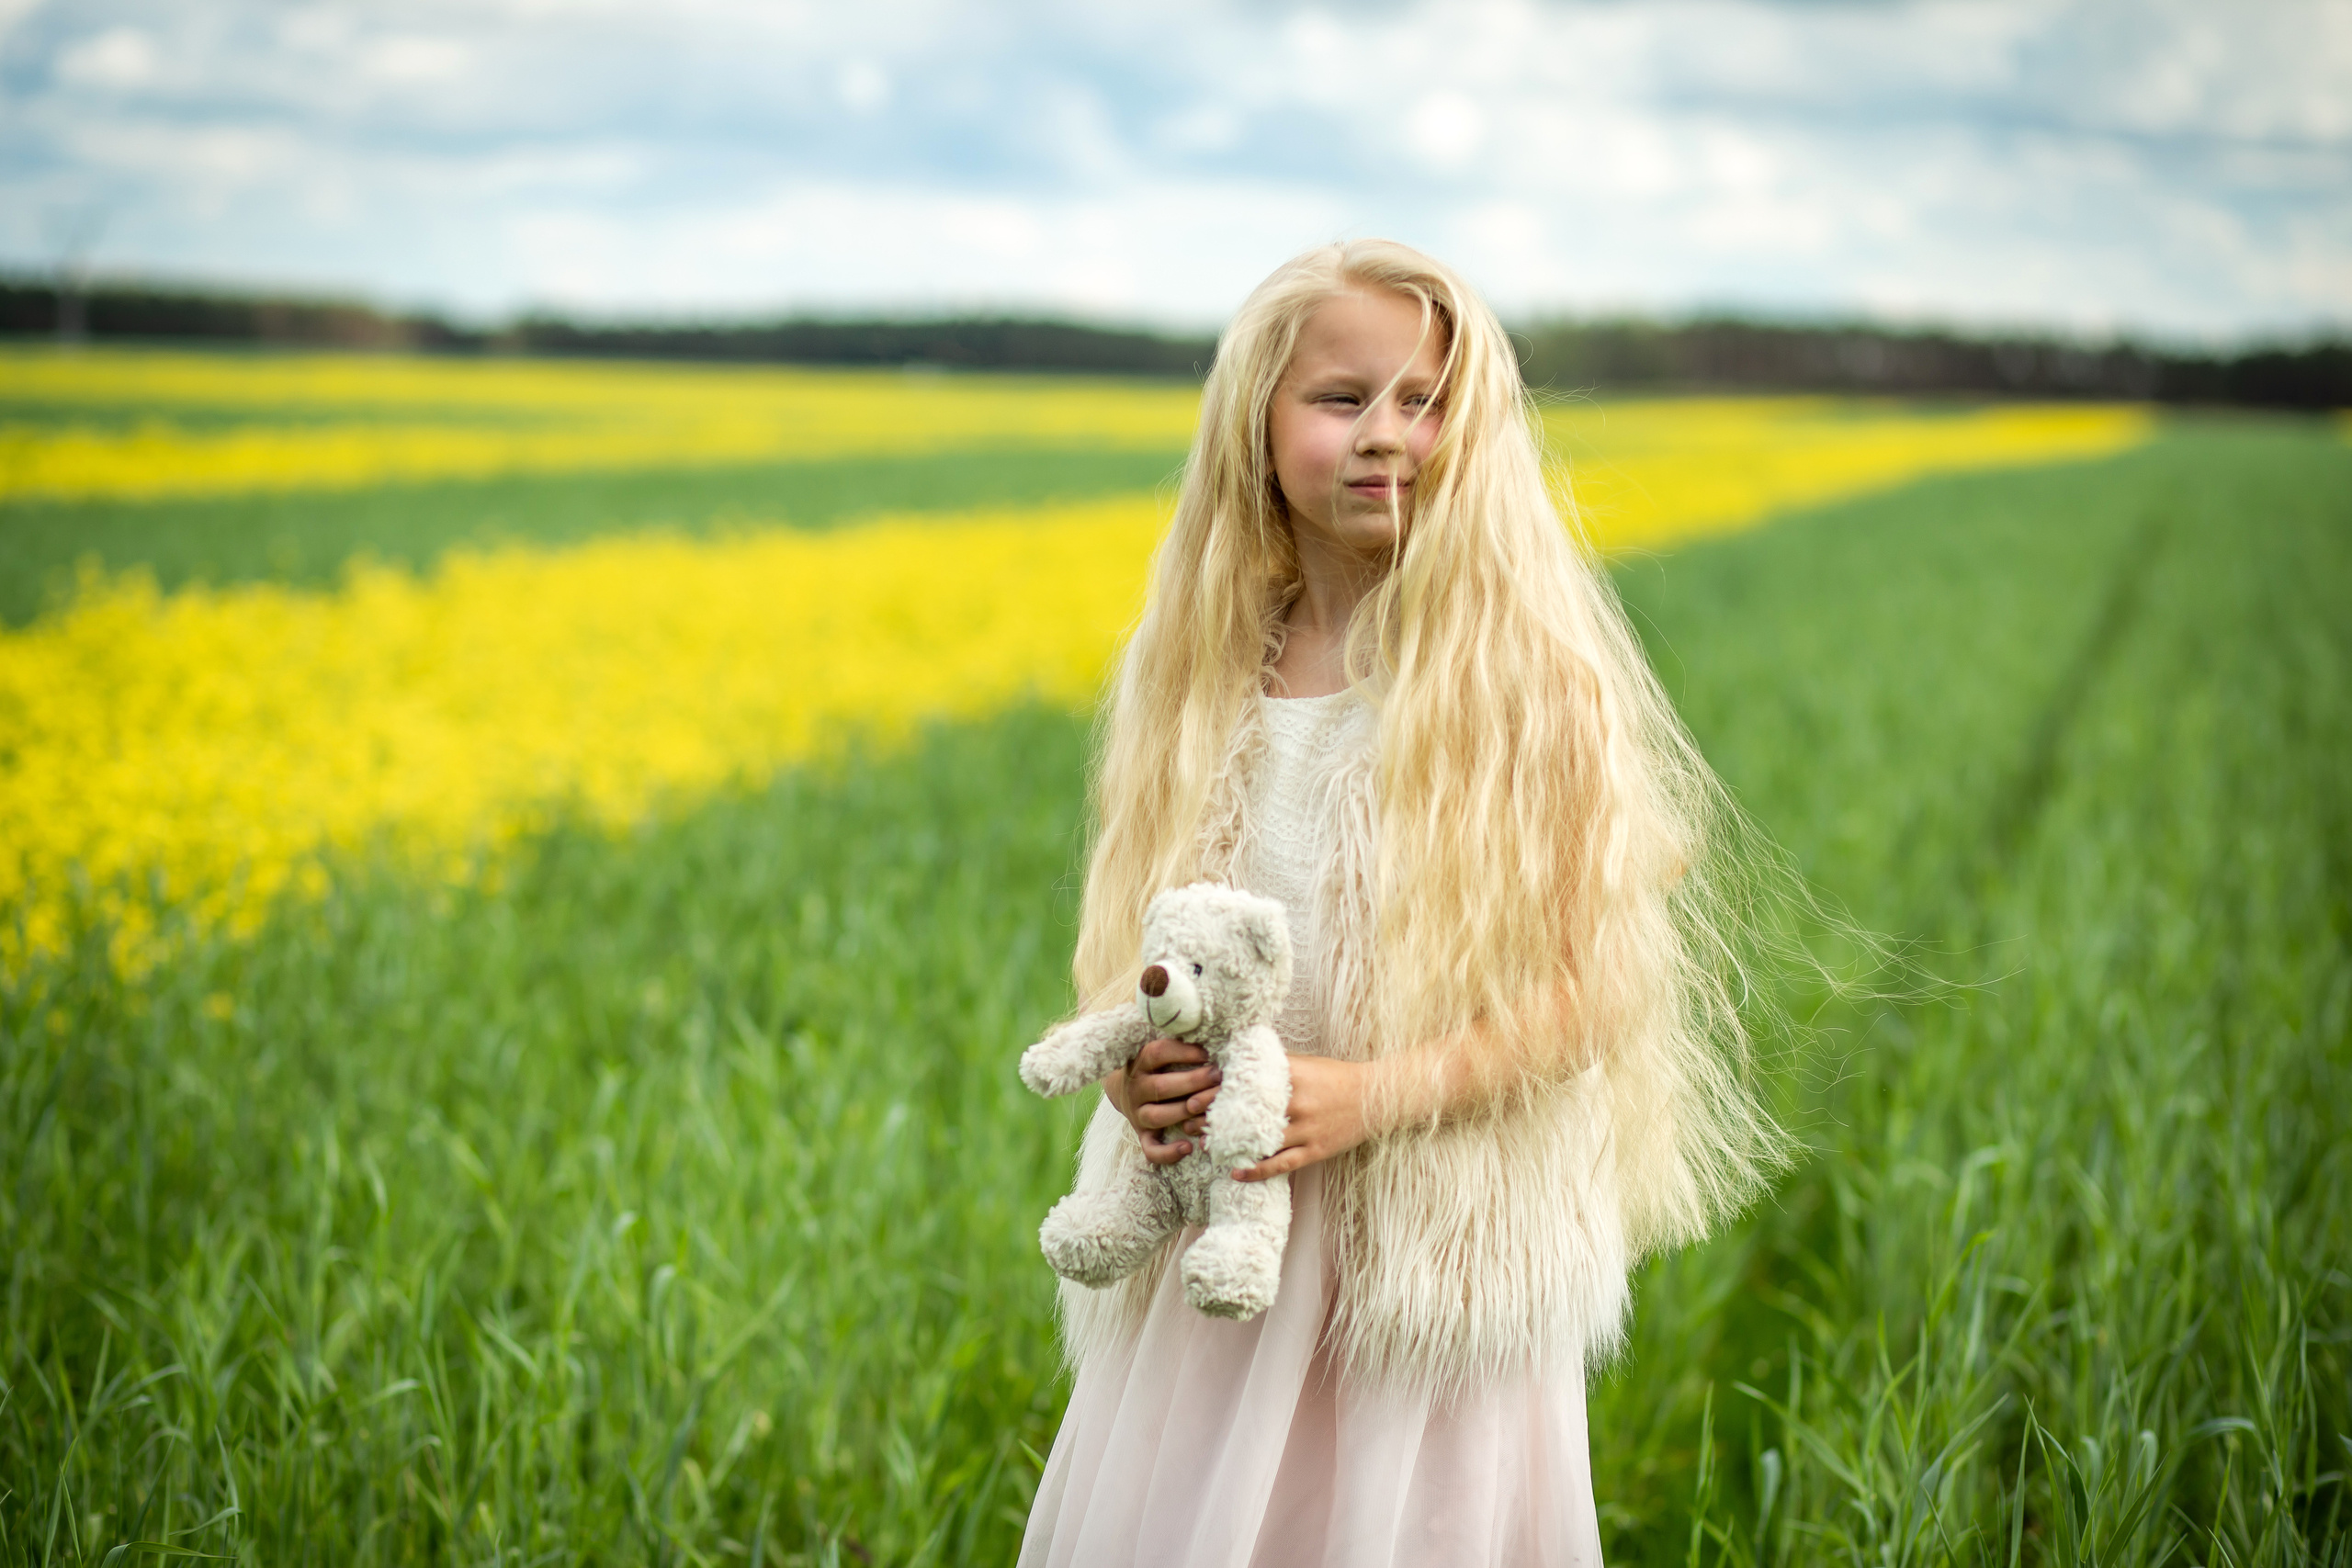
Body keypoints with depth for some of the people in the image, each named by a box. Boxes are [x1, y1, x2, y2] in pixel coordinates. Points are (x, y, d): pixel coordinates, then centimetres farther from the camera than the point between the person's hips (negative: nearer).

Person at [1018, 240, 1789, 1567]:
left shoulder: (1525, 675, -10)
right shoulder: (1211, 674, 3)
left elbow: (1585, 987, -12)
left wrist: (1371, 1096, -23)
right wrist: (1135, 1066, -9)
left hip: (1444, 1239, -4)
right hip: (1228, 1231, 4)